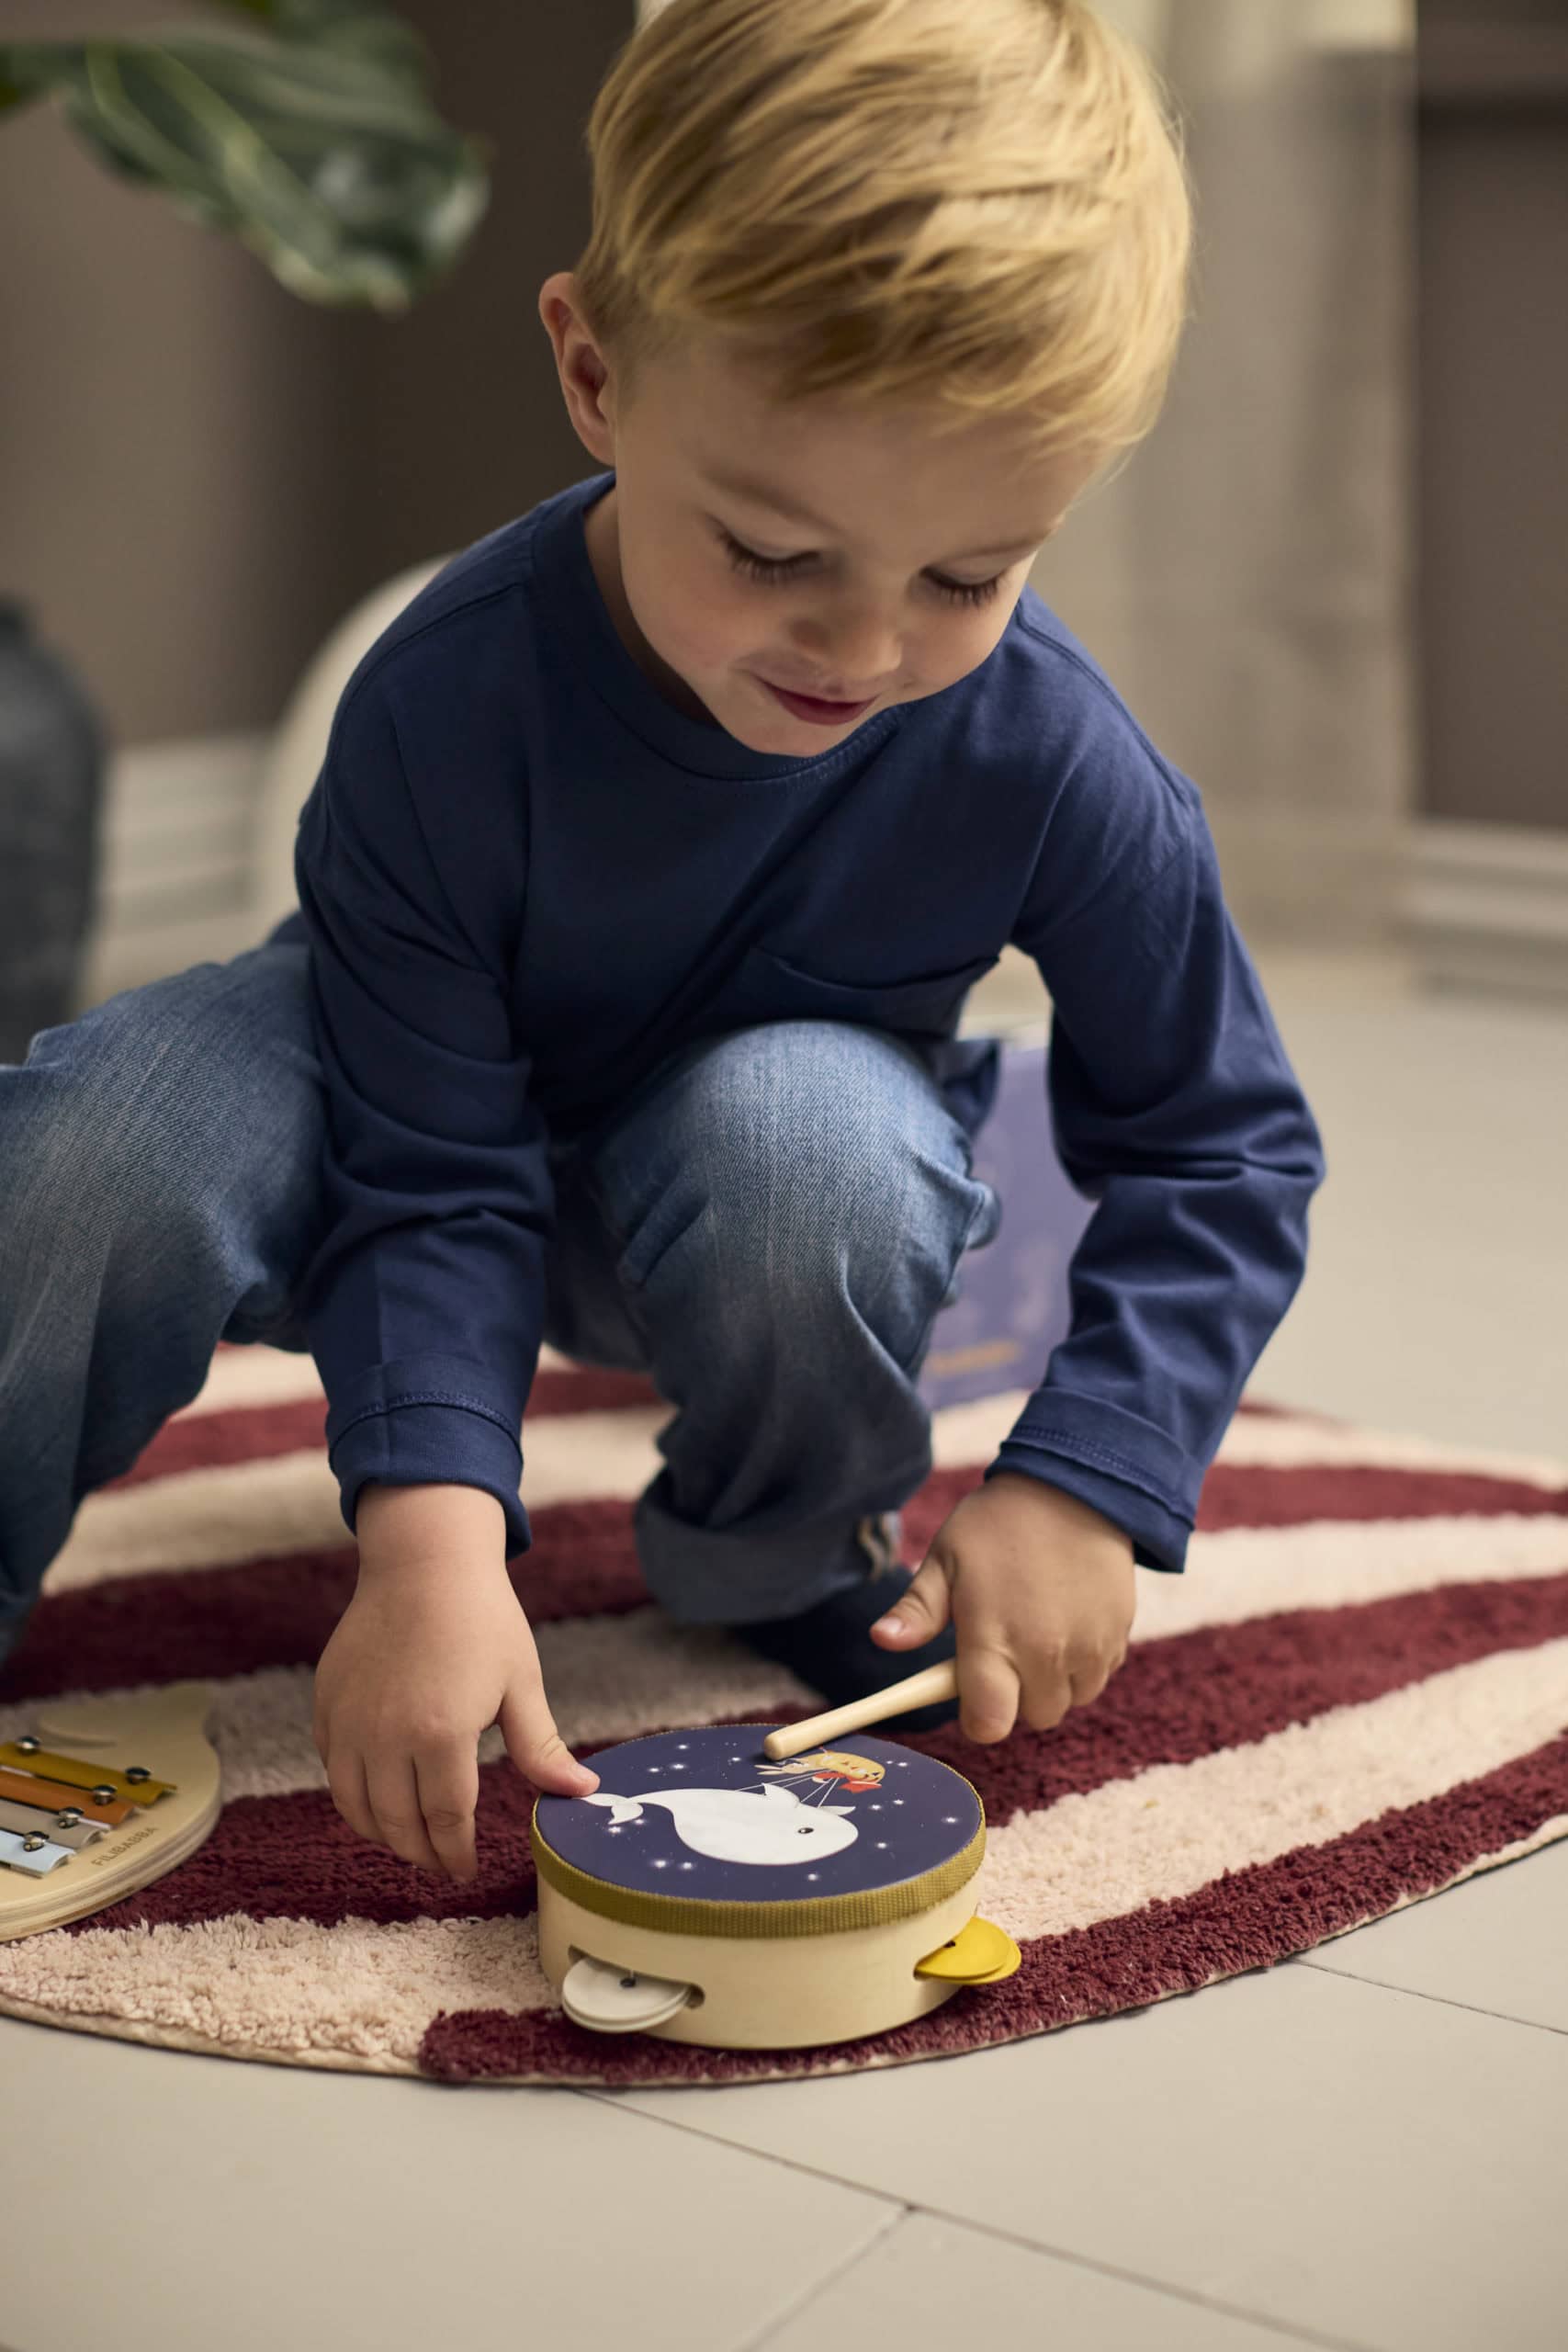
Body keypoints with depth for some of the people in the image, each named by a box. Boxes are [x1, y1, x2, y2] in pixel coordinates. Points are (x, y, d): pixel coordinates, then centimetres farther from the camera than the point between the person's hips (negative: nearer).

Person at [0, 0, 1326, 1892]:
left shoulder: (1054, 764, -27)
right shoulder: (446, 703, -31)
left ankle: (796, 1572, -4)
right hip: (444, 1091, -1)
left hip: (779, 1130, 1)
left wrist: (1079, 1488, -24)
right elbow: (430, 1171, -24)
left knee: (808, 1149, -38)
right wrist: (432, 1529, -39)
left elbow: (1221, 1152, -13)